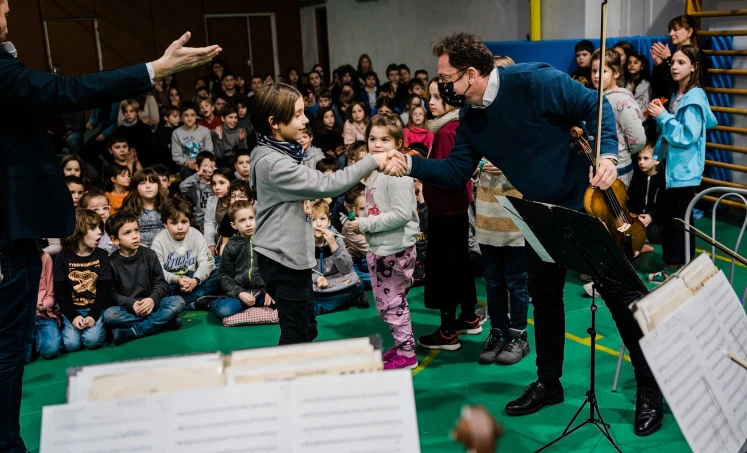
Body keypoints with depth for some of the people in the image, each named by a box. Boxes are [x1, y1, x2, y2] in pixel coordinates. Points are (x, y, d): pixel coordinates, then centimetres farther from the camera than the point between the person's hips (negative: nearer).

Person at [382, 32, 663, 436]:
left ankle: (650, 388, 18)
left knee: (619, 293, 2)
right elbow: (456, 171, 0)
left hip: (588, 202, -7)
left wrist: (608, 154, -30)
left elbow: (595, 106, -17)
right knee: (544, 297, 15)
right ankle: (548, 382, 32)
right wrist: (410, 164, -13)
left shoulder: (534, 82, -23)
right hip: (542, 215, 7)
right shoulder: (470, 119, -1)